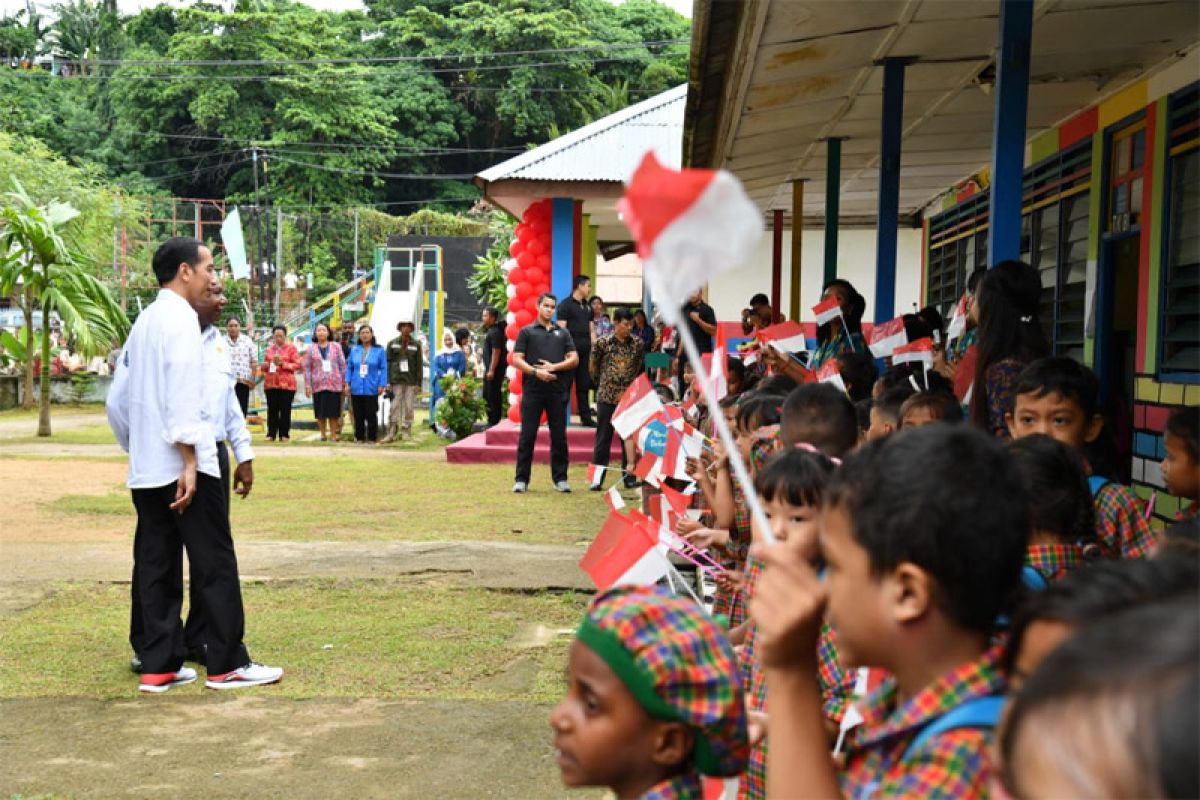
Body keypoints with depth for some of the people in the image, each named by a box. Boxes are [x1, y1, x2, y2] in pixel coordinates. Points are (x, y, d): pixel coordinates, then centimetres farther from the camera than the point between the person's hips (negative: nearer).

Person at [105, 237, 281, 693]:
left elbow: (116, 401, 17)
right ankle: (227, 664, 1)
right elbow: (183, 396, -19)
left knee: (156, 567, 9)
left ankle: (158, 666, 11)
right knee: (215, 565, -2)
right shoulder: (181, 318, -10)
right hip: (183, 466, -8)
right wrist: (190, 462, -21)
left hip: (145, 471, 9)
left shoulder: (144, 322, 16)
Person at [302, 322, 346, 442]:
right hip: (318, 384, 1)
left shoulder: (336, 347, 7)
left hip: (334, 384, 0)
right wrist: (307, 385, -2)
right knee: (320, 411, 3)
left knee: (333, 411, 1)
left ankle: (333, 434, 8)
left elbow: (342, 364, 7)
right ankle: (323, 434, 13)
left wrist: (345, 382, 3)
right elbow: (307, 367, 5)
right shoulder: (311, 349, 8)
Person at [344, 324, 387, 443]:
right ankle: (359, 437, 15)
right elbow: (349, 367, 10)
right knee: (358, 415, 7)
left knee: (371, 414, -1)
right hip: (356, 388, 3)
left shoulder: (379, 350, 0)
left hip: (371, 389, -3)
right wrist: (347, 383, 3)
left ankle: (372, 438, 7)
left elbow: (383, 369, -2)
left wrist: (382, 385, -9)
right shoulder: (354, 350, 8)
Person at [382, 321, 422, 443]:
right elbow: (388, 363, 5)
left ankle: (406, 432, 10)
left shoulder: (416, 345, 6)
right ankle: (391, 433, -5)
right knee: (395, 406, -5)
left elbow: (419, 365, 5)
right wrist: (388, 381, -3)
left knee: (409, 407, 2)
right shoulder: (392, 343, 6)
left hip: (411, 381, 1)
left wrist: (418, 383, -1)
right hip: (397, 380, 0)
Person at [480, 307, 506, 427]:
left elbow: (496, 352, -21)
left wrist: (492, 370, -23)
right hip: (489, 369, 11)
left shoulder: (495, 332, -16)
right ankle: (491, 420, 24)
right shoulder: (488, 331, 16)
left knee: (493, 396, -7)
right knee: (487, 395, 16)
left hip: (495, 370, -11)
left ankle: (494, 422, -3)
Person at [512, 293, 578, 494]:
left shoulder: (563, 333, 14)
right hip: (533, 391, -2)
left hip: (557, 392, 2)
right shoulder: (527, 332, 7)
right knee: (527, 436, -1)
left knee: (559, 436, 4)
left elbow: (574, 359, 8)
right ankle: (521, 479, 5)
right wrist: (536, 372, -15)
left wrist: (554, 367, -7)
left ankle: (560, 478, 12)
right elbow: (517, 360, 0)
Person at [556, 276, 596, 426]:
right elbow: (561, 329, -9)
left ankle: (586, 418, 13)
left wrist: (593, 351, 11)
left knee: (584, 385, 9)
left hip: (585, 351, 7)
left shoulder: (587, 307, 17)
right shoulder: (566, 304, -4)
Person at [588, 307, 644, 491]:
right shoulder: (603, 342, -6)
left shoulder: (637, 343, 1)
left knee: (629, 437, 7)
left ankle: (629, 477, 14)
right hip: (606, 396, -2)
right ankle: (597, 478, 6)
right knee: (603, 438, 2)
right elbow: (594, 366, 6)